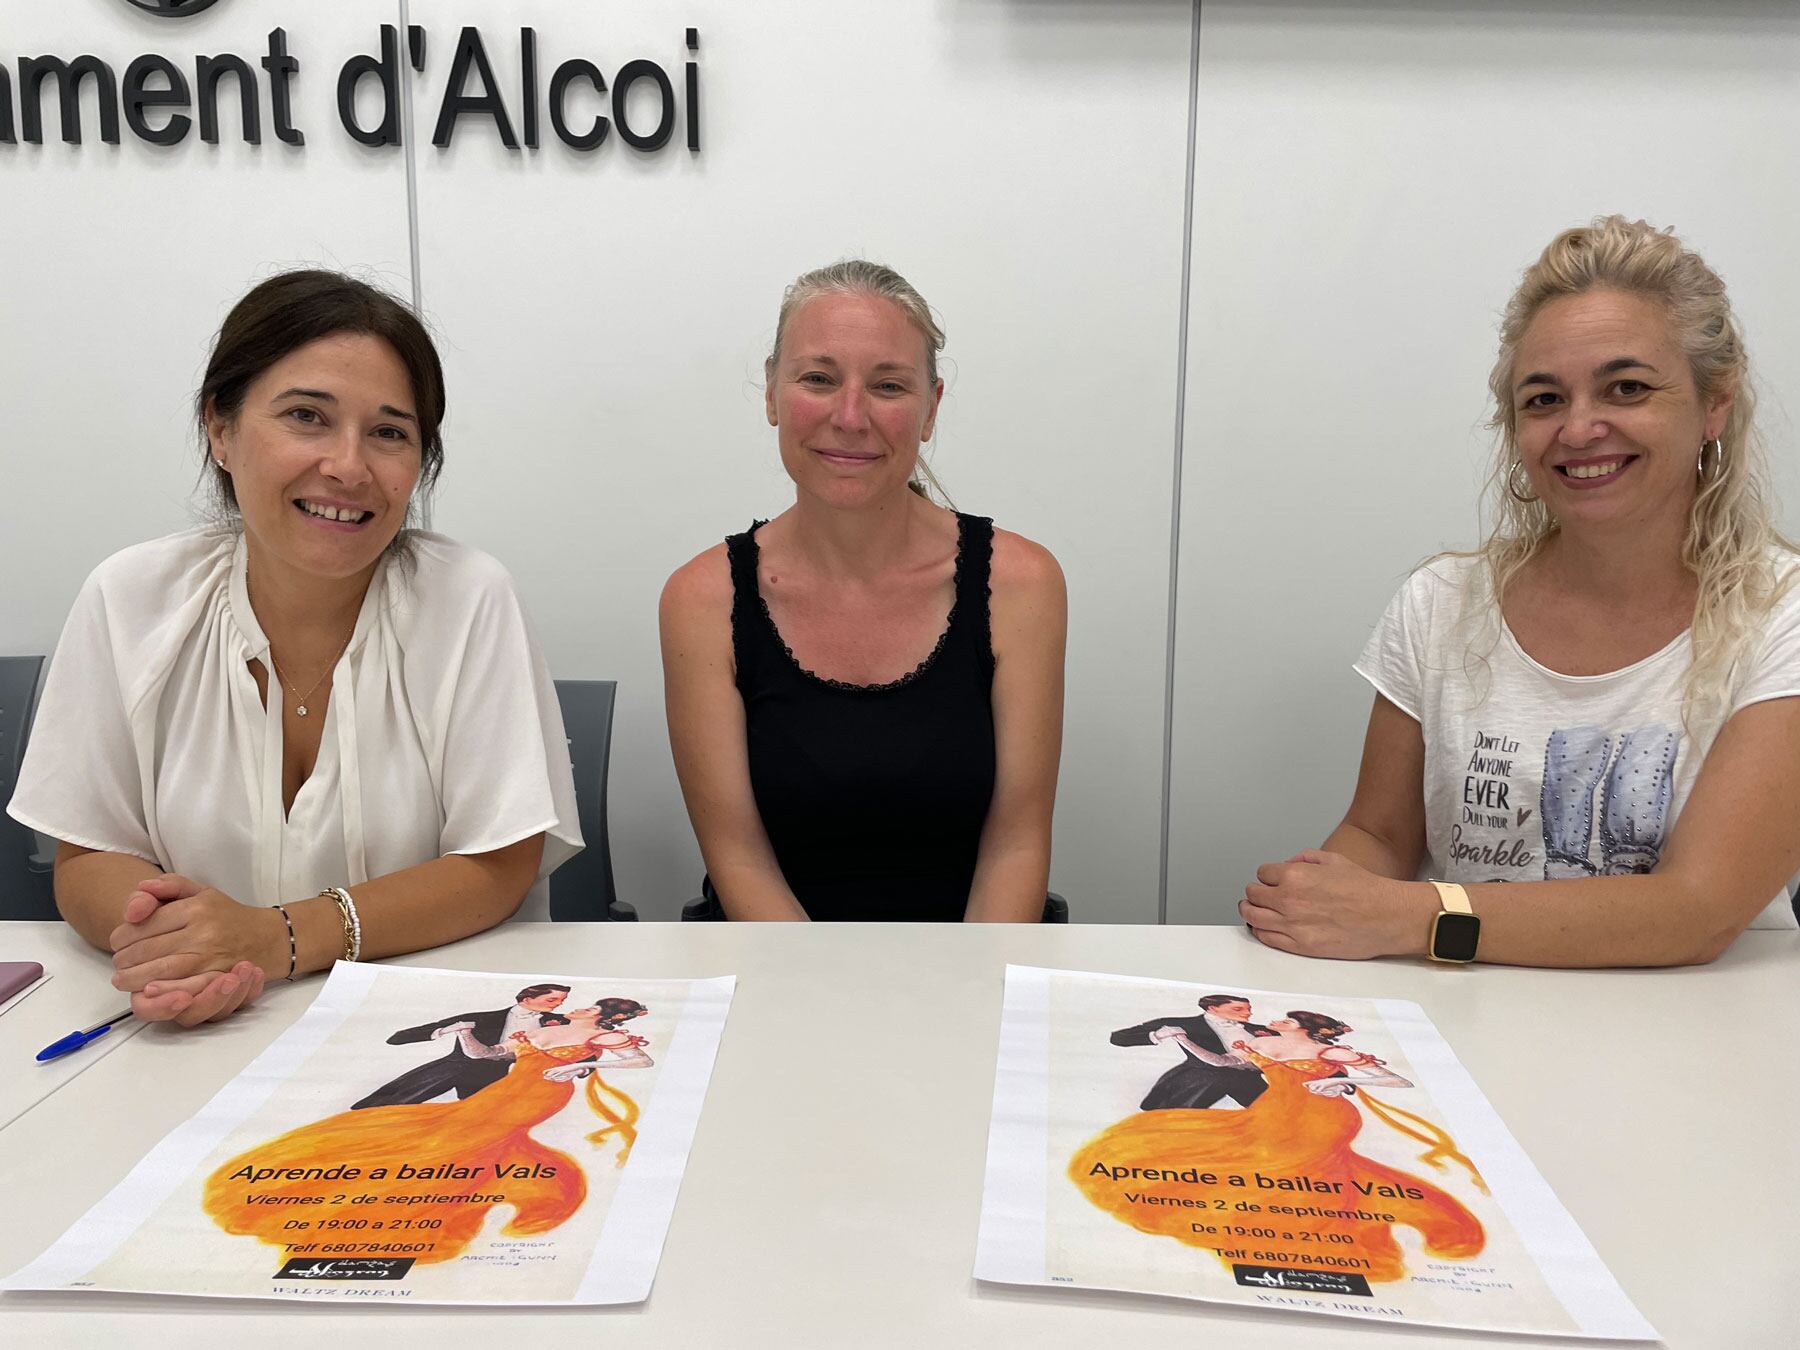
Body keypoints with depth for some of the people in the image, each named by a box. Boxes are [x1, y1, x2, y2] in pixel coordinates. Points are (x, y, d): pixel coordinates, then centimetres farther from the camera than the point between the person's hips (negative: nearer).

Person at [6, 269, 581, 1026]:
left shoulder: (469, 600, -10)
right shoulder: (131, 600, -2)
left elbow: (499, 869, -10)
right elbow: (90, 857, 3)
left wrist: (277, 939, -22)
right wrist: (154, 937, -20)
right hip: (197, 1038, 3)